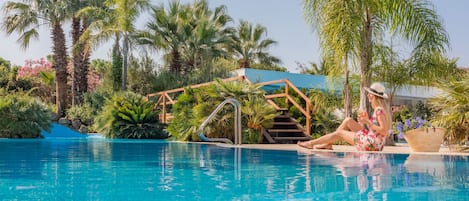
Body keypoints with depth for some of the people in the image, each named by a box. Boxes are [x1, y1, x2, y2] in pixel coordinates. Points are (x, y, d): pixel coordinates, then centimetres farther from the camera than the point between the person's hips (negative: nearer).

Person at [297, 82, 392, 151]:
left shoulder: (379, 110, -17)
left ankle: (311, 143, 16)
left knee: (339, 133, 2)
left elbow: (384, 131, -24)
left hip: (372, 145, -9)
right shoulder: (378, 109, 12)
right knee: (348, 120, 9)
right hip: (371, 141, 9)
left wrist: (368, 123, -19)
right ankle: (328, 144, 12)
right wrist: (366, 120, 3)